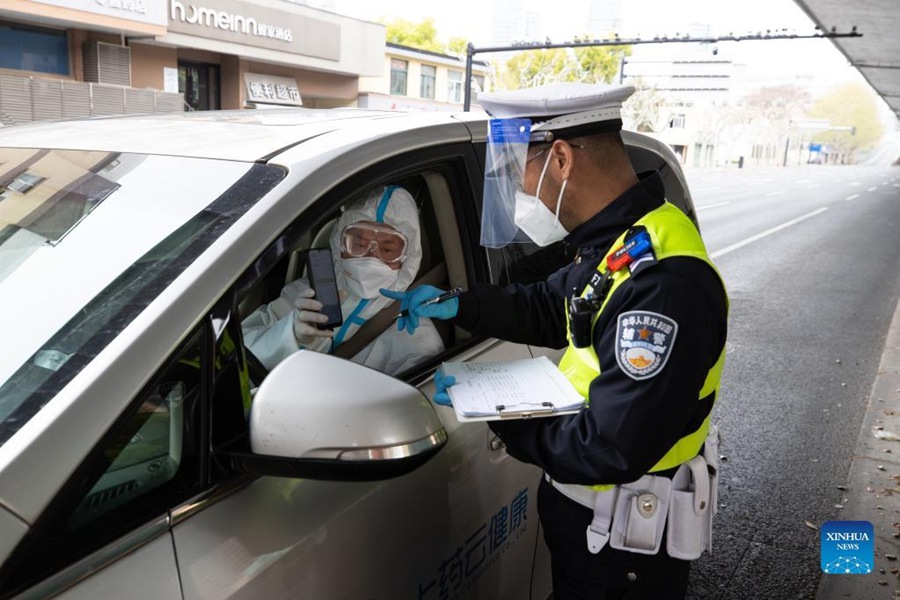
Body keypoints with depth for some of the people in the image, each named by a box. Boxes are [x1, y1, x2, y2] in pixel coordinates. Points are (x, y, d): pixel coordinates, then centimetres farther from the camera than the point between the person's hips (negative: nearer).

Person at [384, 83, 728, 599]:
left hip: (625, 539, -8)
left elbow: (612, 449, -33)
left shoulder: (661, 281, -33)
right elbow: (547, 308, 13)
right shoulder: (619, 243, -1)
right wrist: (457, 306, -1)